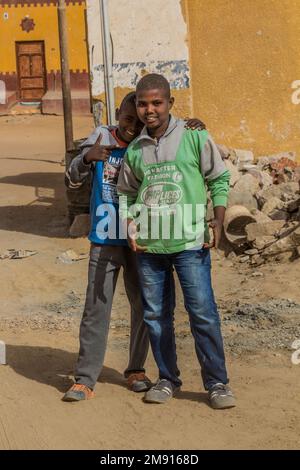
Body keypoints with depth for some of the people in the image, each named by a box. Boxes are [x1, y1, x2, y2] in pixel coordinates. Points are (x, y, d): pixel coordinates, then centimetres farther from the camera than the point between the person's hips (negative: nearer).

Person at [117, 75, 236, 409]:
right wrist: (130, 227, 0)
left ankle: (217, 382, 6)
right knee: (156, 315, 10)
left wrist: (217, 221, -6)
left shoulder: (194, 138, -3)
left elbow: (219, 179, 3)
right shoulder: (134, 150, 7)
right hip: (149, 246, 4)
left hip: (189, 243, -4)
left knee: (203, 312, -4)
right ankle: (167, 379, 24)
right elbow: (126, 193, 15)